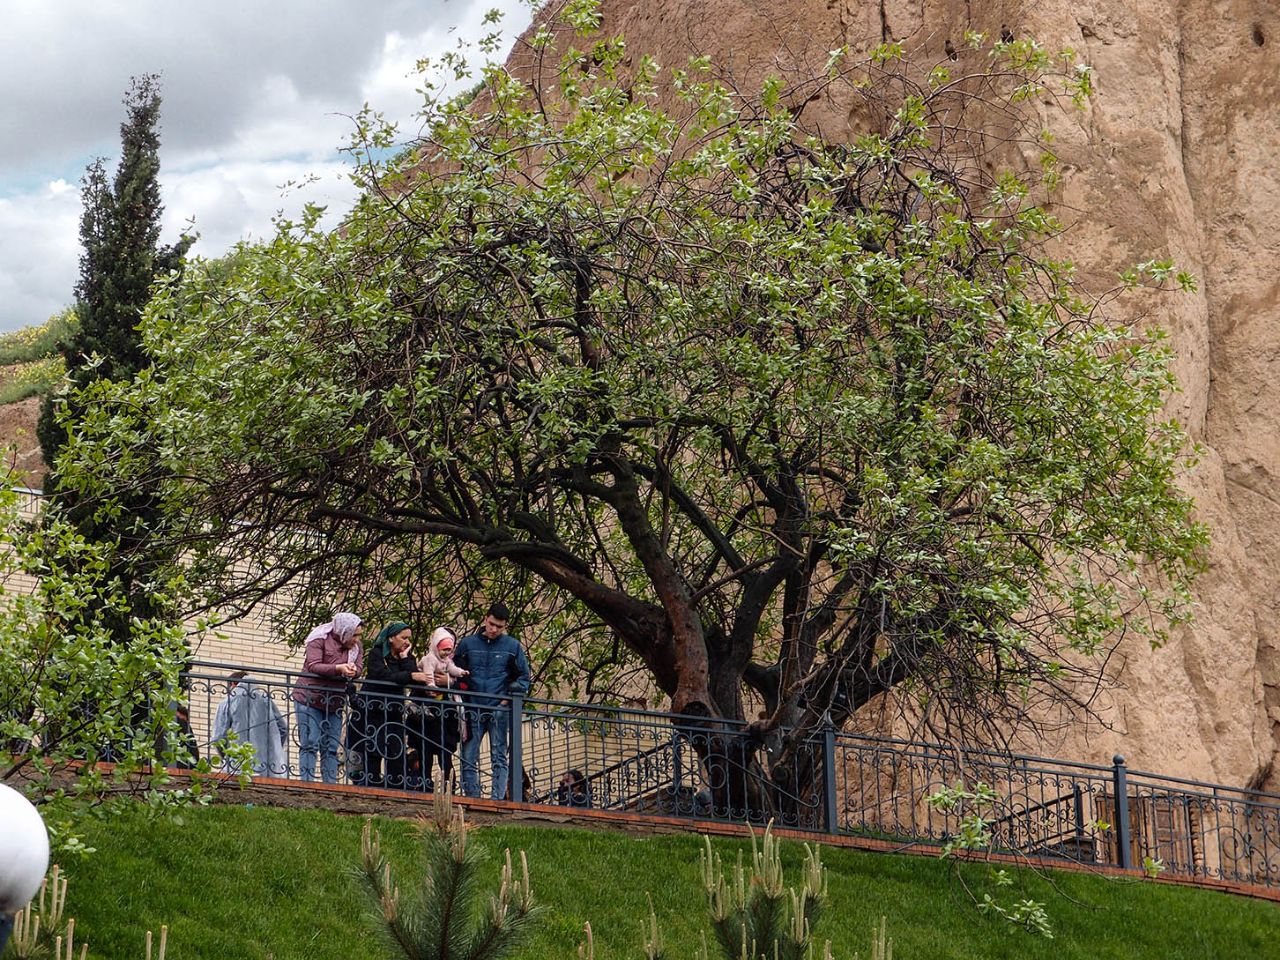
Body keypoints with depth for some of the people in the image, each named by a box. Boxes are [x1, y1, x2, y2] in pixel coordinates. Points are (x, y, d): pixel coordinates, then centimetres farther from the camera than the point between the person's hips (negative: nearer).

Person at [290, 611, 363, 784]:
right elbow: (313, 666, -20)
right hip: (309, 699, -5)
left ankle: (330, 785, 4)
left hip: (334, 703, 5)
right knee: (310, 744, -10)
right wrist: (338, 668, -33)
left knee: (331, 749, 3)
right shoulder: (320, 640, -9)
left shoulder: (355, 645, 9)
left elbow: (358, 668, -2)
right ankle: (308, 783, -12)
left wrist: (352, 670, -27)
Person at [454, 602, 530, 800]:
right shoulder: (467, 644, 7)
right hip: (473, 710, 2)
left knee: (499, 759, -3)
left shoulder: (512, 646, 5)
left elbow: (524, 676, 10)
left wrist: (510, 697, -3)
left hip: (499, 710, -1)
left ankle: (498, 799, -5)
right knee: (469, 758, 0)